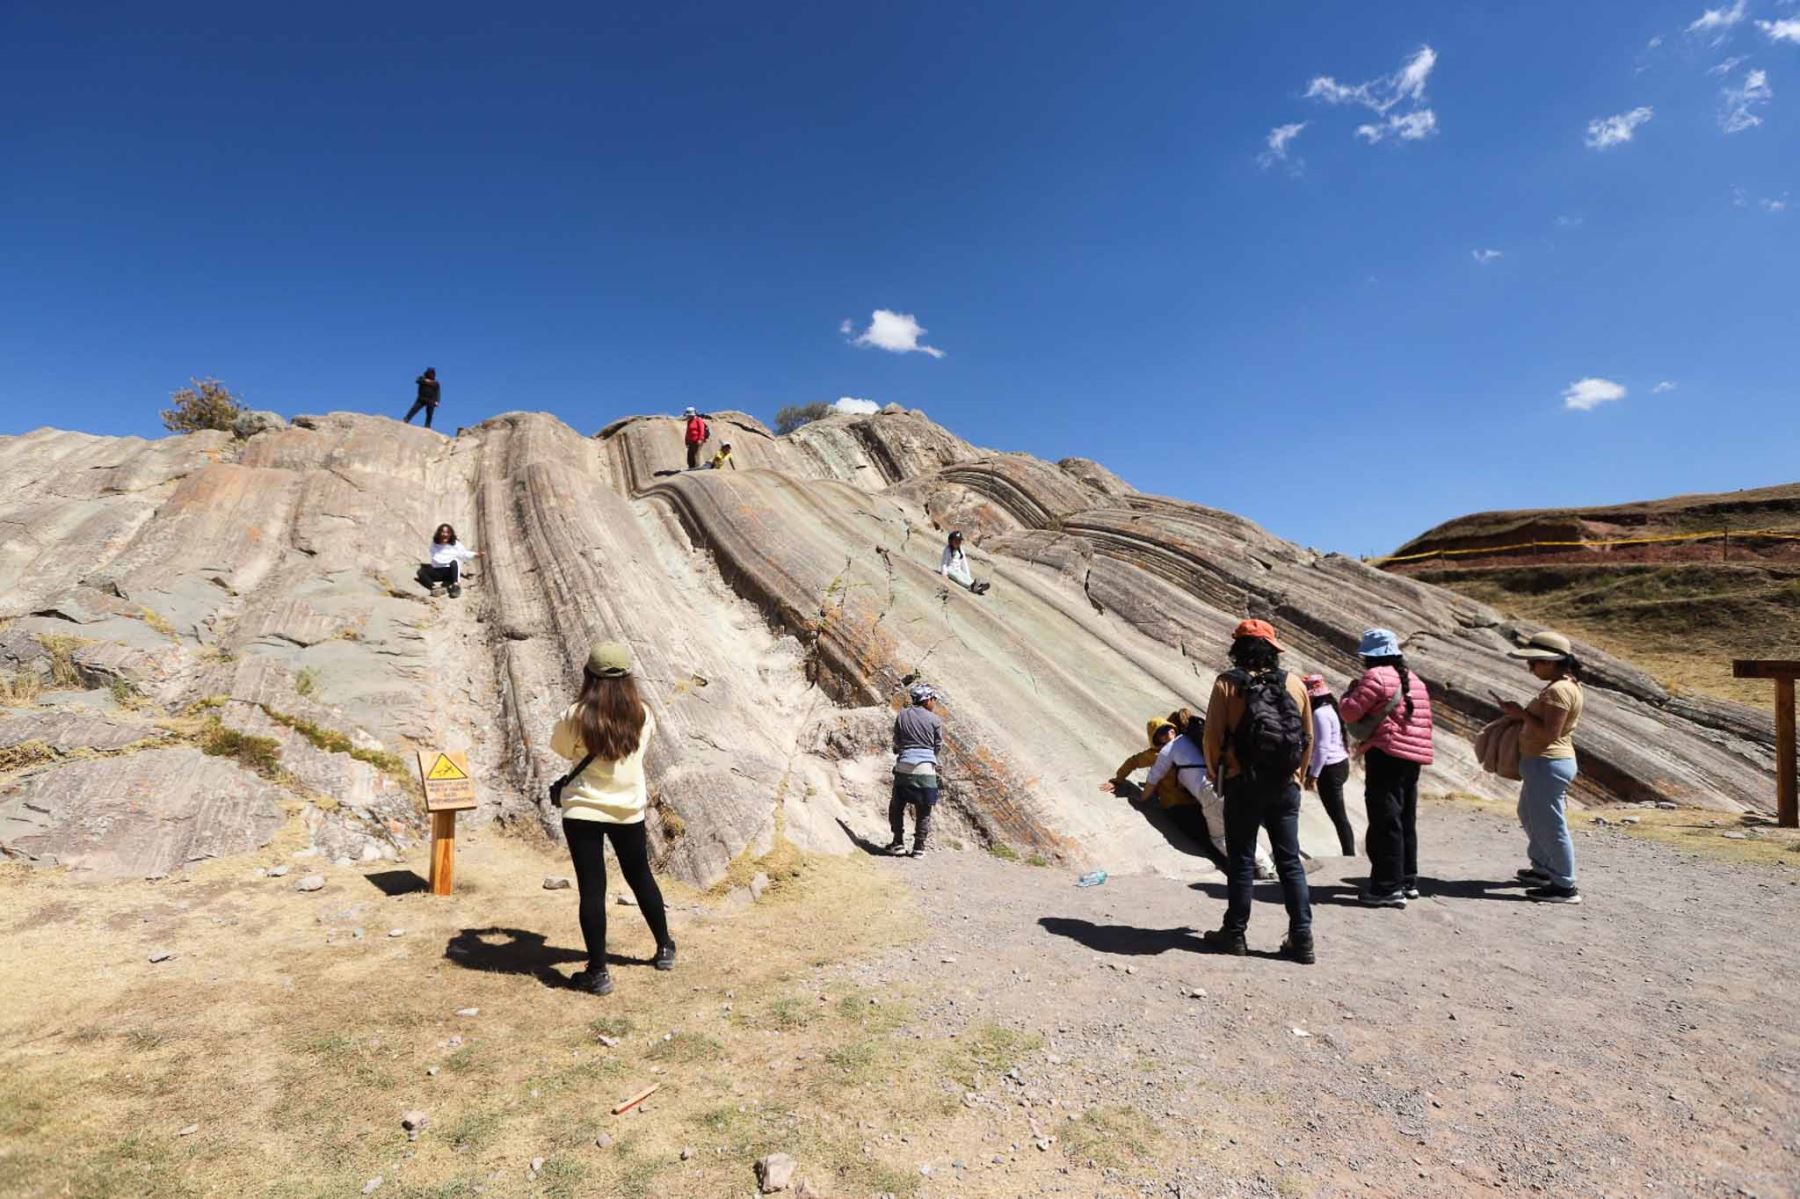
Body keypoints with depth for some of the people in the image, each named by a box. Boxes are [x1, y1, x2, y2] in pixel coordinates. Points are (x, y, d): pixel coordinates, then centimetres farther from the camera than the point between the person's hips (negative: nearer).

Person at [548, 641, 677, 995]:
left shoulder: (576, 716, -15)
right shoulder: (642, 714, -7)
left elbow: (561, 750, 3)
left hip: (582, 811, -3)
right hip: (628, 810, 3)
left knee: (592, 889, 5)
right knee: (641, 878, 20)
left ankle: (598, 972, 11)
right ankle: (664, 948, 35)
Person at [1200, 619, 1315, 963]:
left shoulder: (1227, 683, -7)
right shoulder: (1294, 684, 4)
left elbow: (1213, 736, -9)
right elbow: (1308, 737, 10)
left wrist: (1216, 773, 7)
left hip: (1243, 784, -3)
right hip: (1285, 786, 3)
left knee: (1241, 862, 6)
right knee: (1290, 862, 11)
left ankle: (1234, 933, 14)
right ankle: (1301, 938, 13)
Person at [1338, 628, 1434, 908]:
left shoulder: (1376, 676, -11)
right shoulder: (1415, 681, 18)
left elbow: (1350, 712, -14)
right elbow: (1424, 722, 21)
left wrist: (1350, 692, 3)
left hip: (1386, 755, -9)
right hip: (1413, 758, 9)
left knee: (1385, 823, -6)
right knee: (1406, 821, 17)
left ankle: (1389, 887, -5)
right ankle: (1408, 881, 26)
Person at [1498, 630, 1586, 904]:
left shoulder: (1559, 690, -20)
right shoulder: (1567, 685, 12)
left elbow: (1550, 733, -25)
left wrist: (1522, 714, -17)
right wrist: (1522, 714, 7)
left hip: (1548, 765, -11)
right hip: (1544, 763, 11)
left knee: (1549, 824, -2)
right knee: (1529, 815, 25)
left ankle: (1565, 886, 9)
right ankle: (1543, 869, 39)